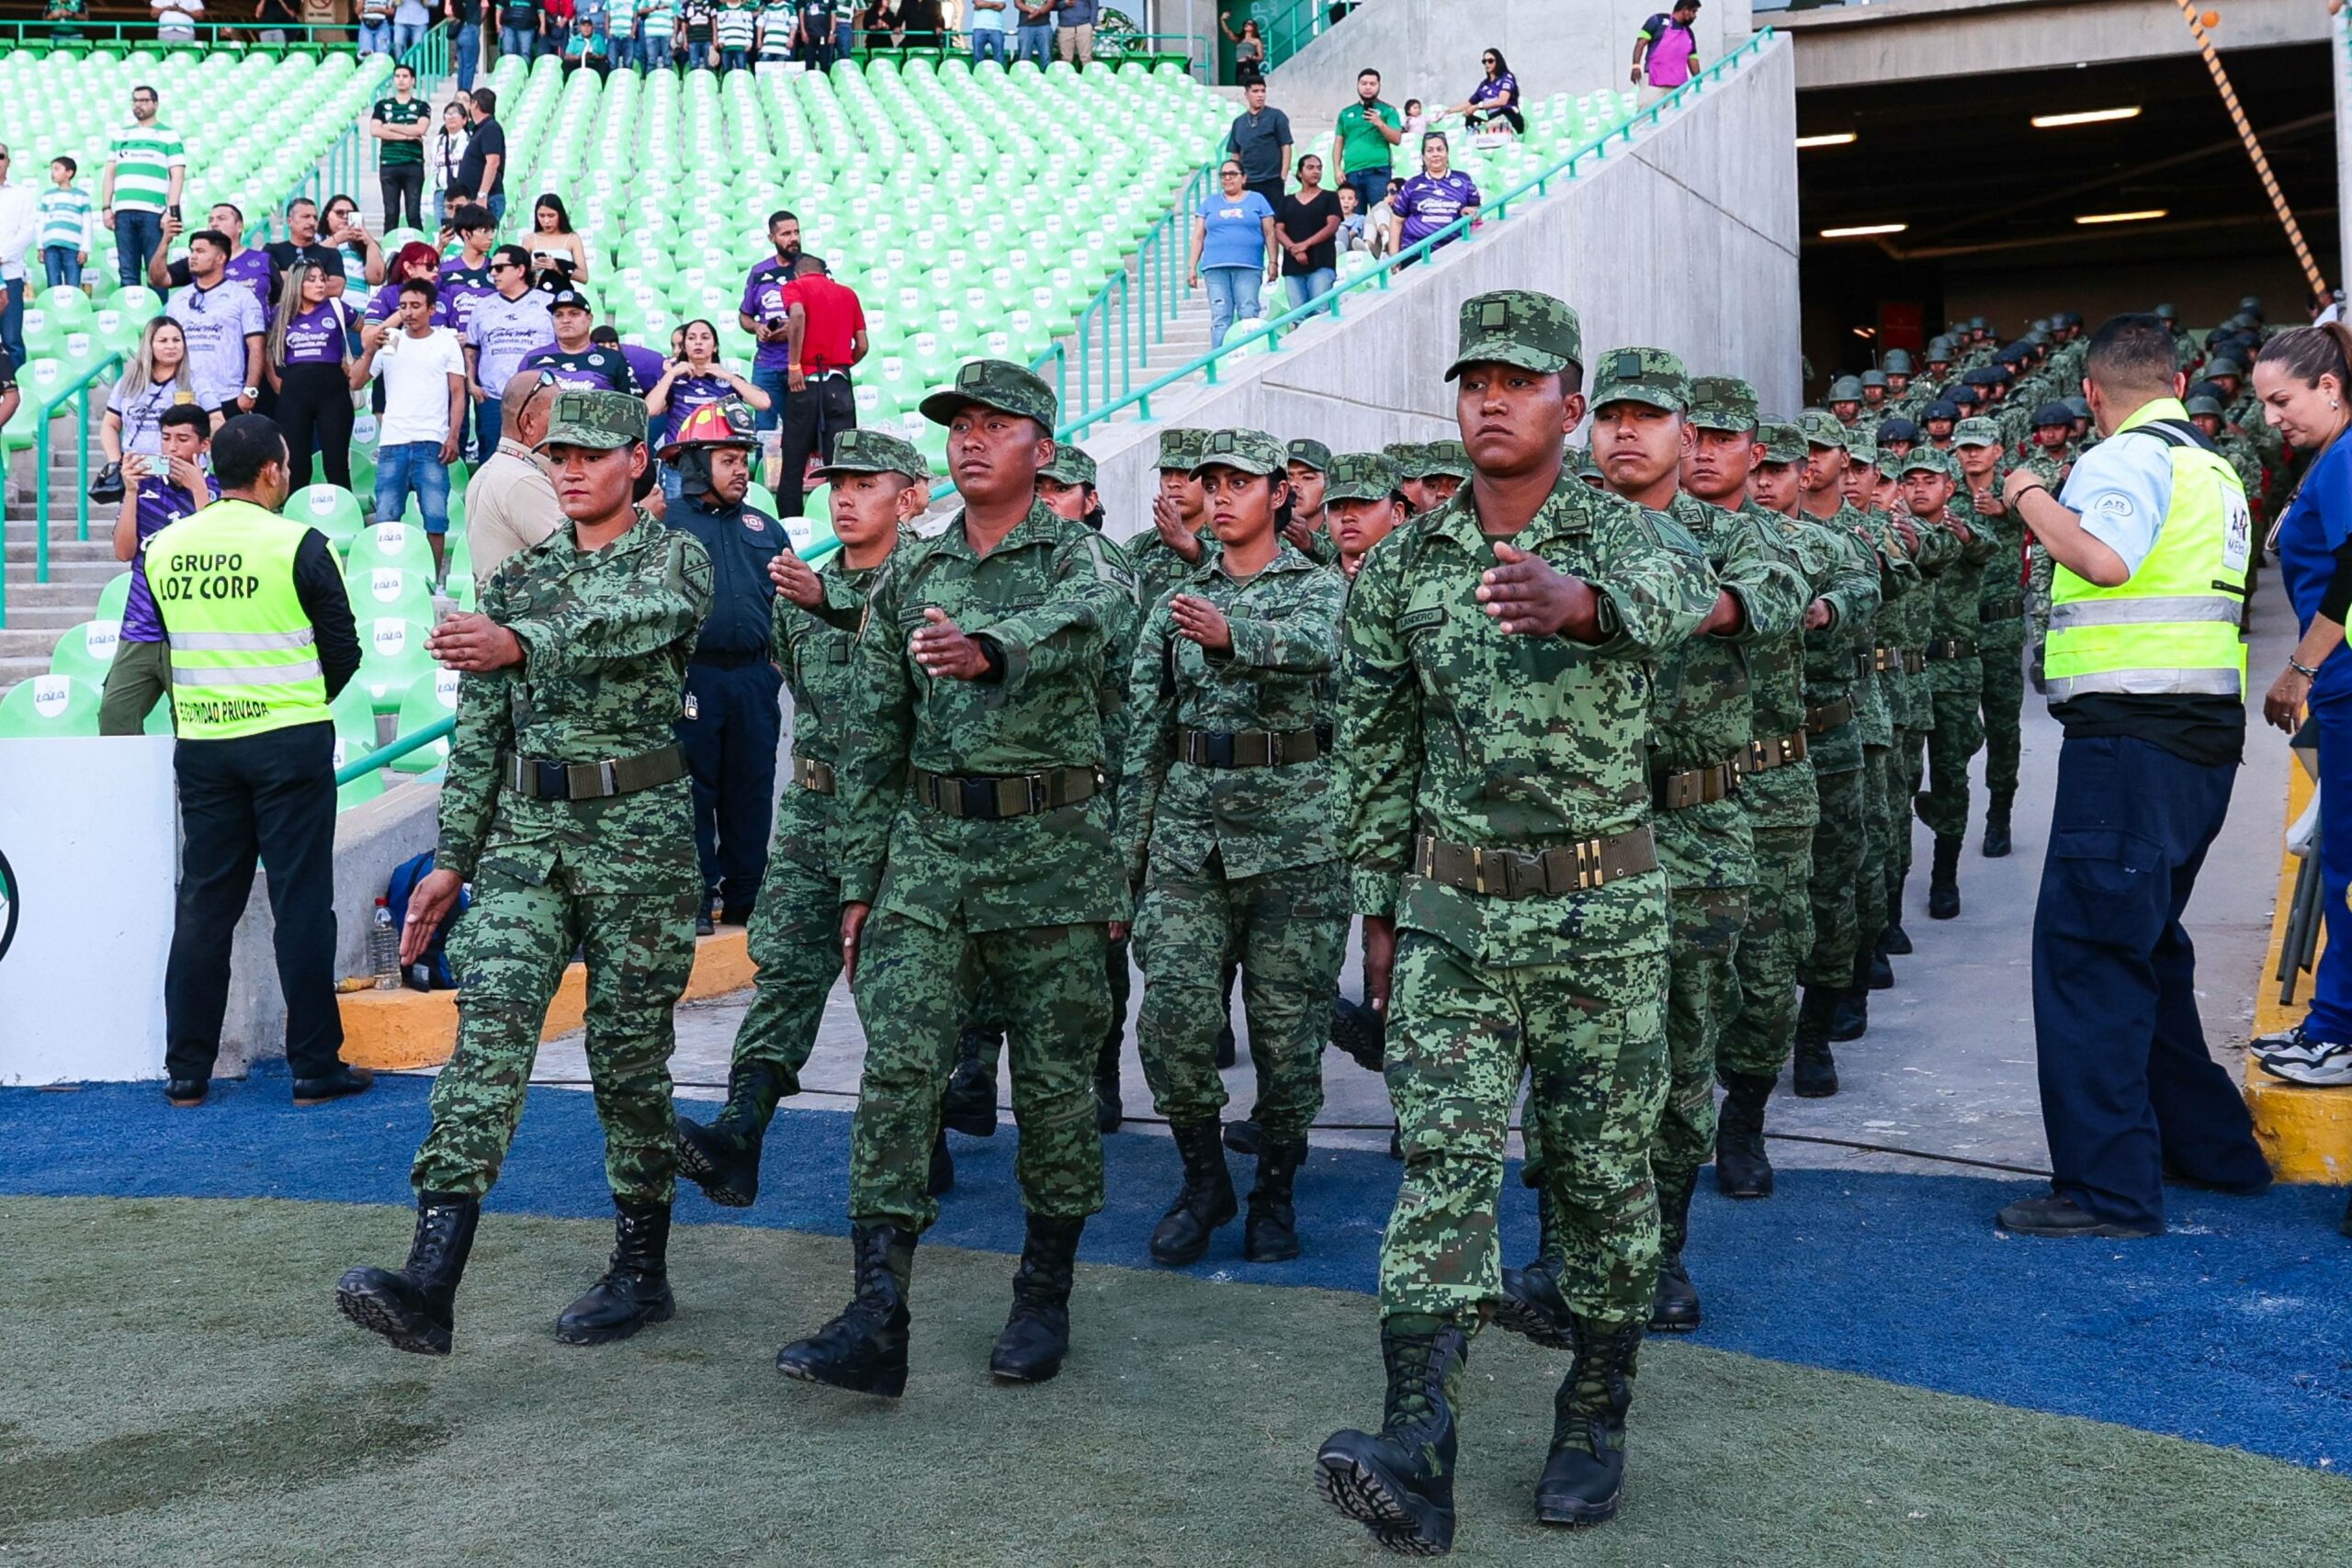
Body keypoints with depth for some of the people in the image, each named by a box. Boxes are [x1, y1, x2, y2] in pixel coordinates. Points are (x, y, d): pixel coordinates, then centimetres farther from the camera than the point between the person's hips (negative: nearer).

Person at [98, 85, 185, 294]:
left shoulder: (169, 136, 7)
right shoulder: (120, 135, 19)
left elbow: (177, 175, 0)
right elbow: (109, 173, 18)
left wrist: (172, 211, -10)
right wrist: (106, 207, 8)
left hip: (153, 212, -4)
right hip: (123, 212, 4)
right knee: (127, 272, 3)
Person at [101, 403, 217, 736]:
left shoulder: (218, 492, 2)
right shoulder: (145, 486, 9)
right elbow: (124, 551, 2)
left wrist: (198, 489, -15)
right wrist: (131, 491, -6)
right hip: (140, 631, 3)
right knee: (114, 715, -5)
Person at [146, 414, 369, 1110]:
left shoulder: (164, 548, 4)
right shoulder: (299, 546, -10)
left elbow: (167, 644, 13)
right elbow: (344, 651, -5)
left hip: (201, 745, 5)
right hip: (290, 743, -4)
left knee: (202, 904, 11)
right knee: (301, 904, 1)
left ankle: (186, 1070, 14)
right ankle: (315, 1067, 4)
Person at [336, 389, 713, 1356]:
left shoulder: (677, 560, 0)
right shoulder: (519, 576, 14)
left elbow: (629, 623, -25)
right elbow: (481, 730, 14)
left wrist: (520, 643, -43)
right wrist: (452, 859, 10)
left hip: (640, 830, -4)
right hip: (527, 831, 4)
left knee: (628, 1050, 2)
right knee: (489, 1024, -11)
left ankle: (642, 1272, 17)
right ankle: (428, 1284, -18)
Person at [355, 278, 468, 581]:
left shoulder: (447, 343, 7)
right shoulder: (388, 341, 12)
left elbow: (458, 394, 5)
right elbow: (356, 382, 10)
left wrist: (453, 436, -5)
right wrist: (369, 351, -6)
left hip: (431, 443, -2)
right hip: (392, 443, 2)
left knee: (435, 517, -7)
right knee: (386, 517, 0)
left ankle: (433, 579, 0)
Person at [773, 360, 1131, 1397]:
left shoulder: (1082, 558, -1)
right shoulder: (910, 574, 12)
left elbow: (1066, 629, -27)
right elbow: (870, 737, 12)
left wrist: (984, 650, -50)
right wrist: (858, 882, 7)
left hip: (1053, 851, -3)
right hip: (927, 849, 3)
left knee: (1053, 1081, 5)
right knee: (897, 1069, -6)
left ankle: (1044, 1299, 21)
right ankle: (875, 1321, -6)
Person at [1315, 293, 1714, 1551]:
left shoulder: (1618, 535, -6)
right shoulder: (1402, 564, 4)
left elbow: (1670, 597, -33)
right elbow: (1372, 749, 10)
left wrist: (1574, 599, -56)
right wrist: (1377, 906, 9)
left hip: (1602, 911, -1)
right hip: (1451, 912, 2)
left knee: (1606, 1172, 9)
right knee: (1443, 1162, -7)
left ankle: (1594, 1416, 27)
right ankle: (1416, 1457, -12)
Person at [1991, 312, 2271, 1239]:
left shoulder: (2126, 457, -9)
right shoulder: (2213, 469, 21)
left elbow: (2105, 557, -27)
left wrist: (2030, 496, -12)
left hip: (2131, 735, -10)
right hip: (2204, 736, 10)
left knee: (2086, 947, -8)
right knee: (2145, 943, 20)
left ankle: (2109, 1188, -8)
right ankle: (2211, 1145, 28)